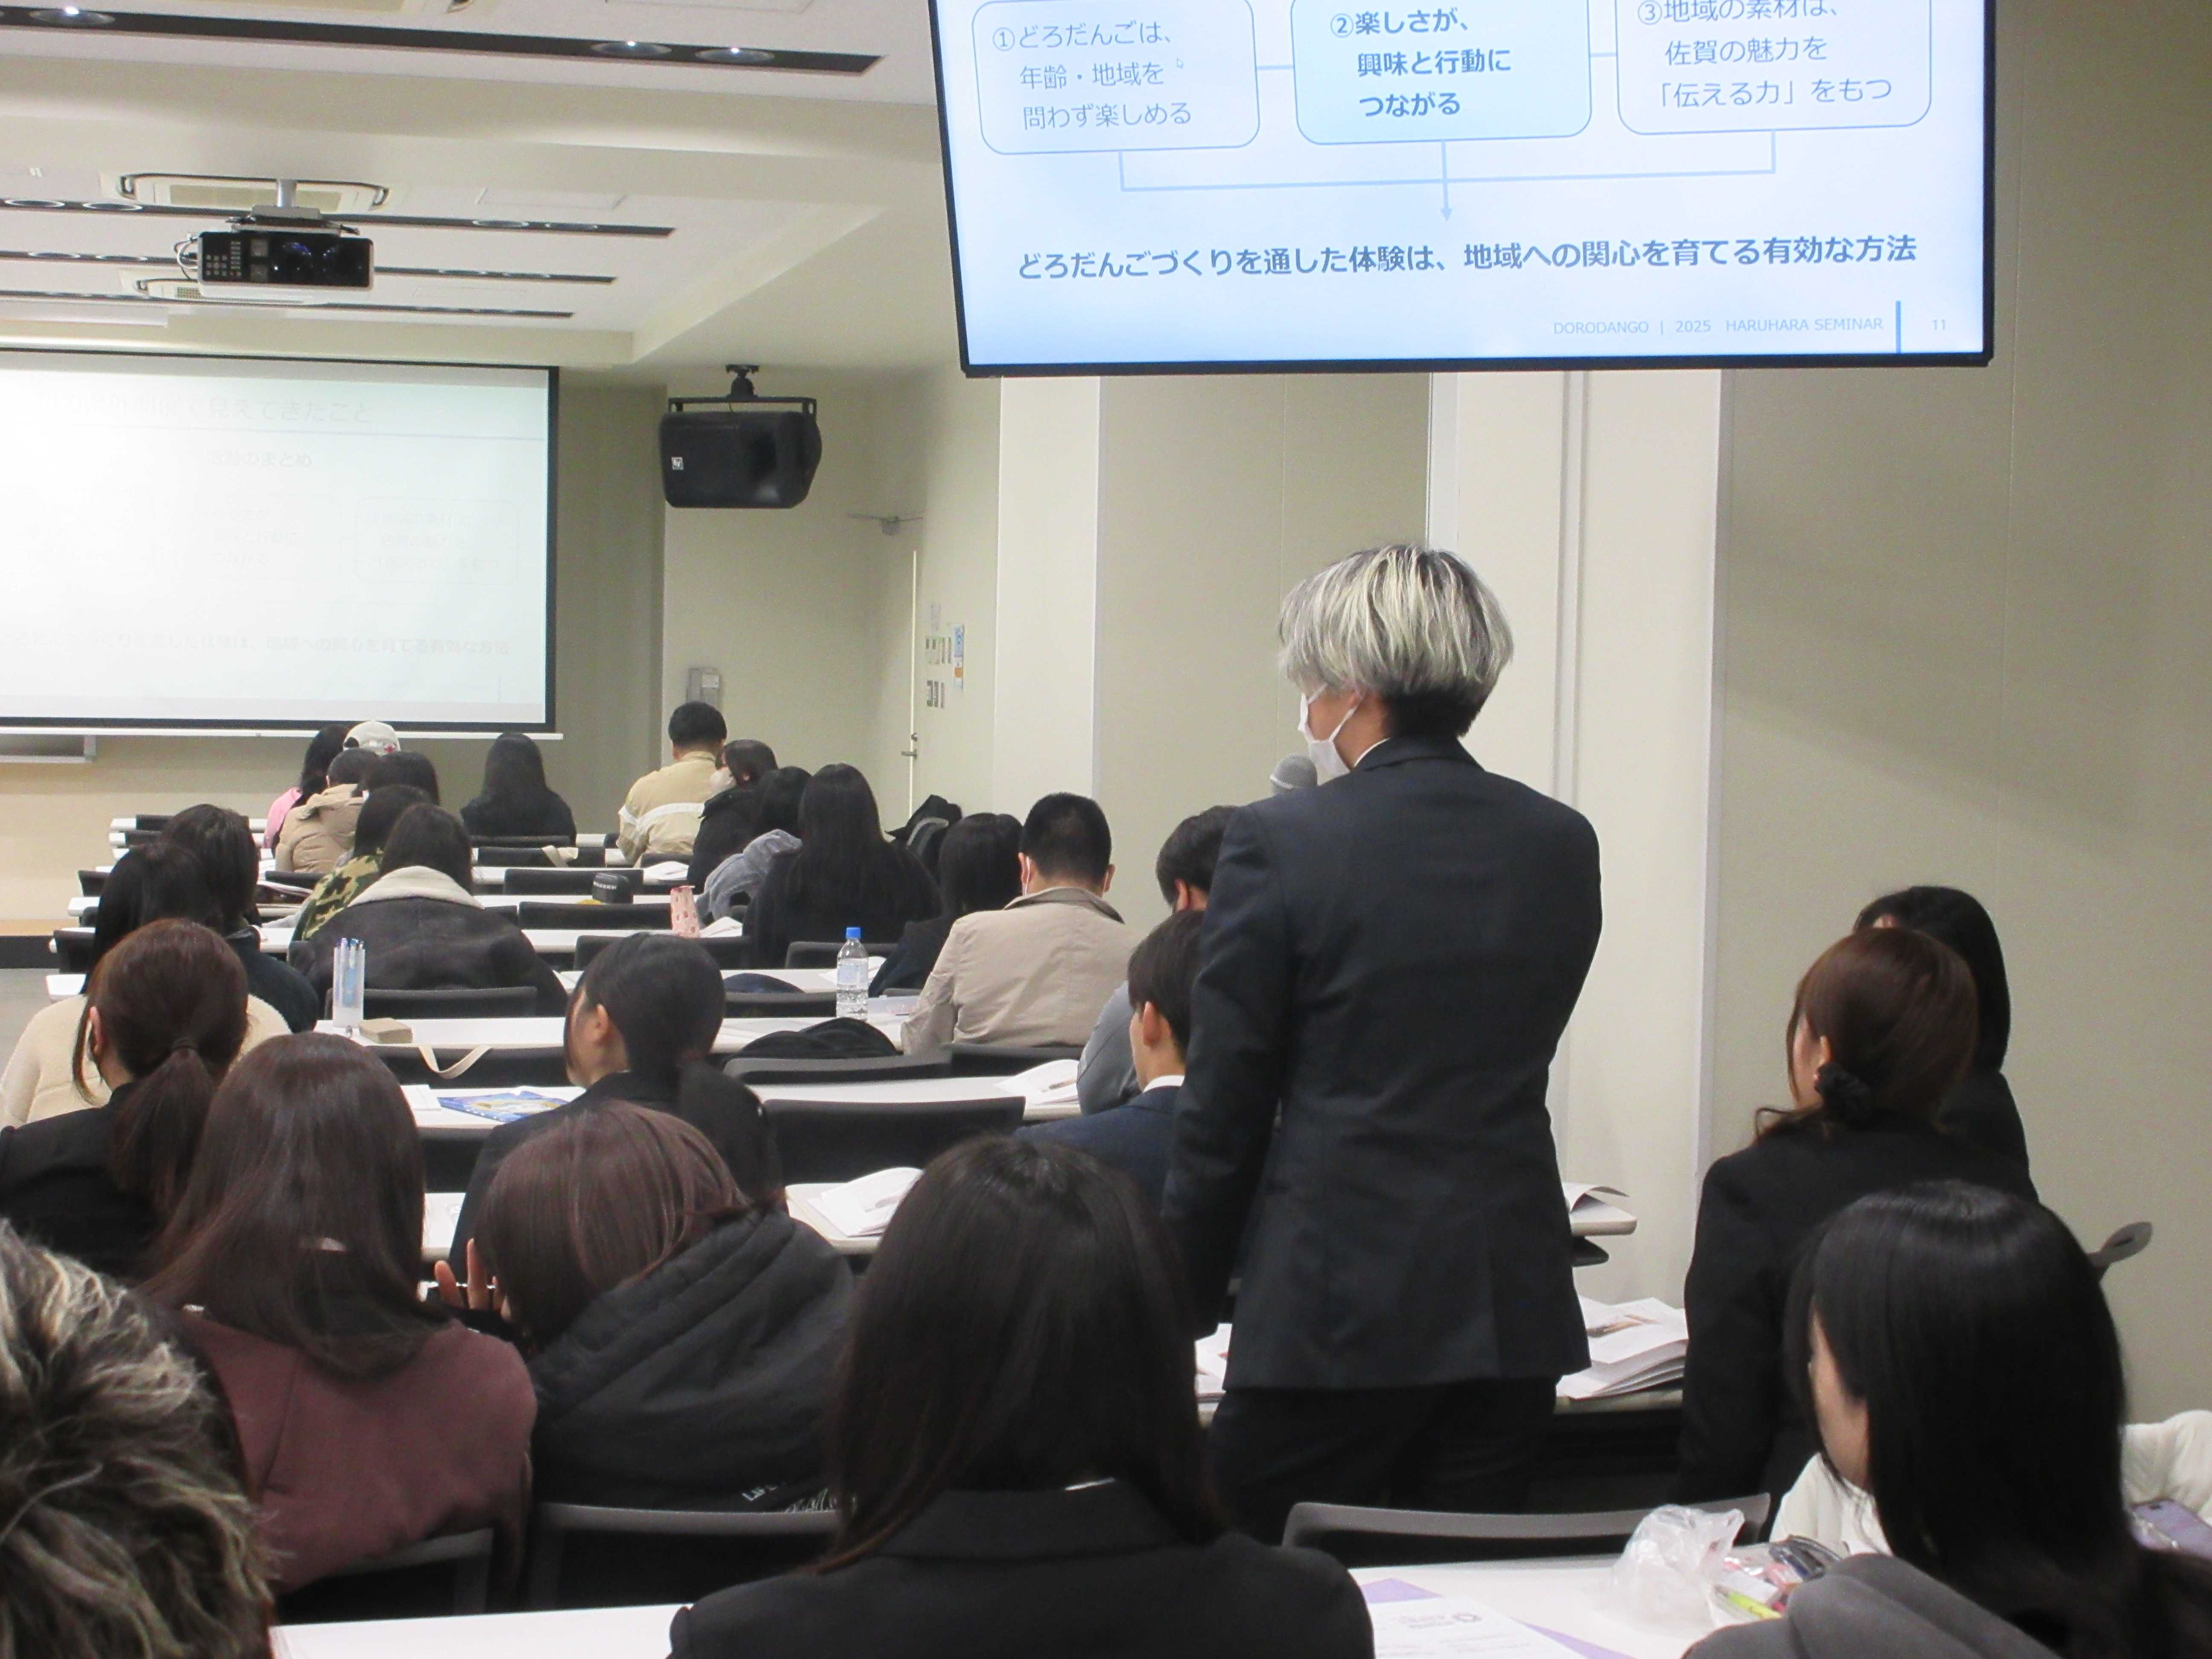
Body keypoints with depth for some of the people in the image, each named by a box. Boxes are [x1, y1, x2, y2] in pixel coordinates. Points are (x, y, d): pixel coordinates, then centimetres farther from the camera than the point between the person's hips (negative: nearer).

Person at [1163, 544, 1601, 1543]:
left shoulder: (1281, 843, -9)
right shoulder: (1563, 845, 5)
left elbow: (1223, 1111, -4)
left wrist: (1182, 1303, 5)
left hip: (1335, 1308, -5)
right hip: (1515, 1306, 5)